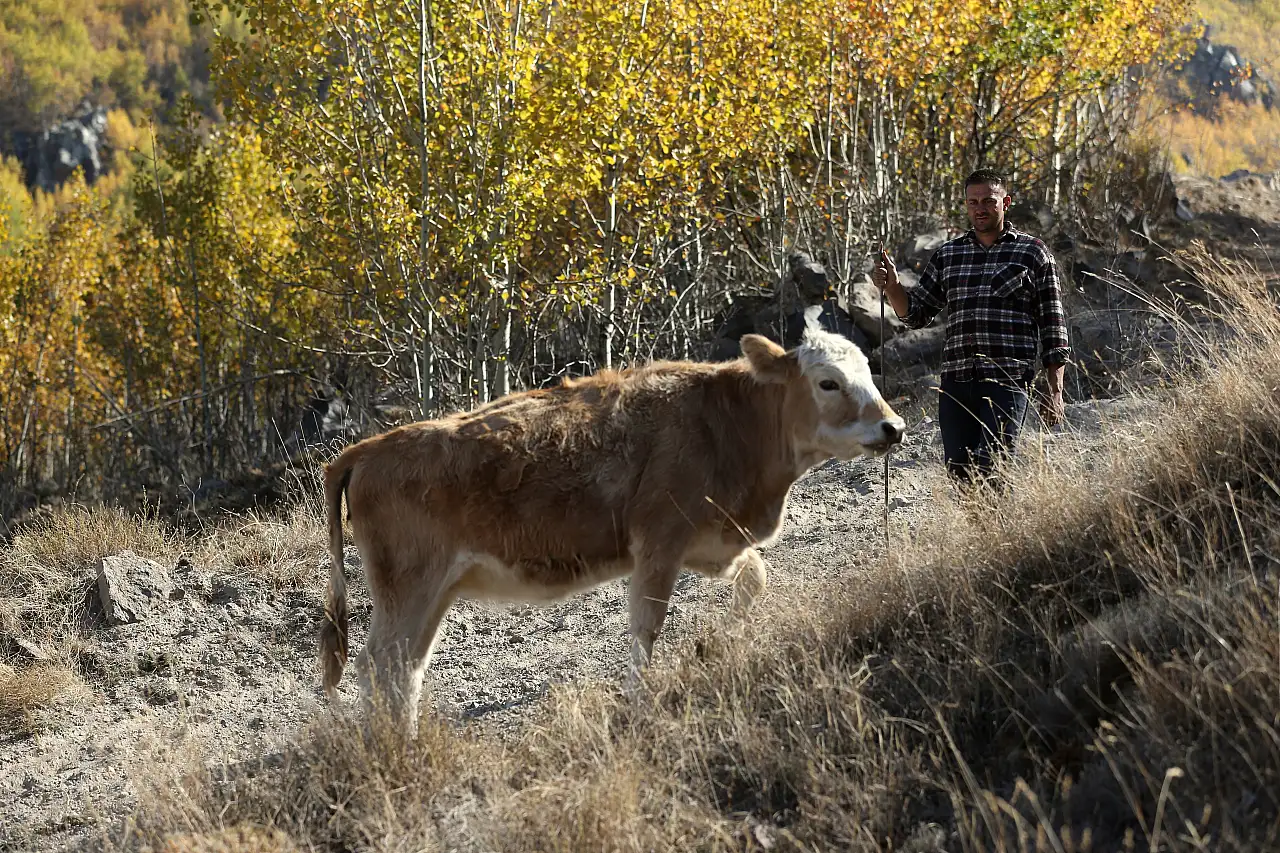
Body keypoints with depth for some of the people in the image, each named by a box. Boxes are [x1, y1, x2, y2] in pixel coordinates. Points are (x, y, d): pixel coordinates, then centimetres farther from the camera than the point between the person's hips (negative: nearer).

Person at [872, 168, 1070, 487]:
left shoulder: (1033, 252, 6)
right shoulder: (948, 255, 17)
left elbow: (1053, 326, 5)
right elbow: (916, 314, 19)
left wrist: (1054, 392, -1)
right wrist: (892, 288, -3)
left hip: (1008, 380, -5)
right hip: (956, 380, 5)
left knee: (990, 469, -17)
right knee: (959, 470, 3)